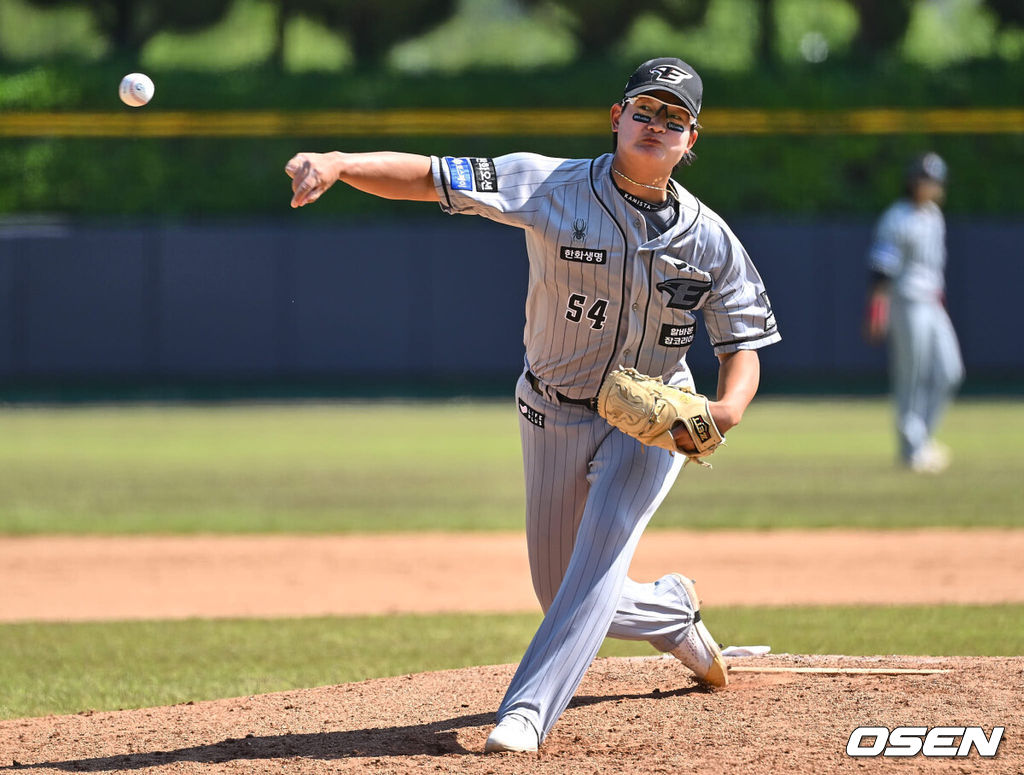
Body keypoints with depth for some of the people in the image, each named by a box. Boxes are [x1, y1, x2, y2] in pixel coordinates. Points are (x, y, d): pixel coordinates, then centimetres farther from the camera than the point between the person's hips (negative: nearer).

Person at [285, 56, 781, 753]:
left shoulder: (710, 239, -12)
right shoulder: (551, 187, -17)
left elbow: (743, 348, -7)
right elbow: (426, 176, -24)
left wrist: (724, 412, -29)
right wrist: (340, 163, -42)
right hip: (555, 414, 1)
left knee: (599, 556, -24)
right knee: (564, 595, 9)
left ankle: (528, 713, -26)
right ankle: (674, 612, 42)